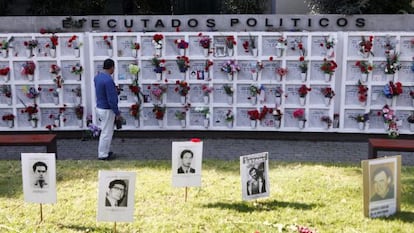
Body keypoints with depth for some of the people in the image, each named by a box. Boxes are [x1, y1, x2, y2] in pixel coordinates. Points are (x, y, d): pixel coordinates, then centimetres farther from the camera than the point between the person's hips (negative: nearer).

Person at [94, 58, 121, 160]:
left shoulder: (97, 77, 4)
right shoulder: (108, 80, -25)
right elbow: (111, 99, -23)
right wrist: (117, 113, -15)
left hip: (99, 108, 9)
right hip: (107, 110, -9)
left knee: (104, 132, 20)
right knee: (107, 133, 2)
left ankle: (104, 151, 29)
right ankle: (103, 155, 11)